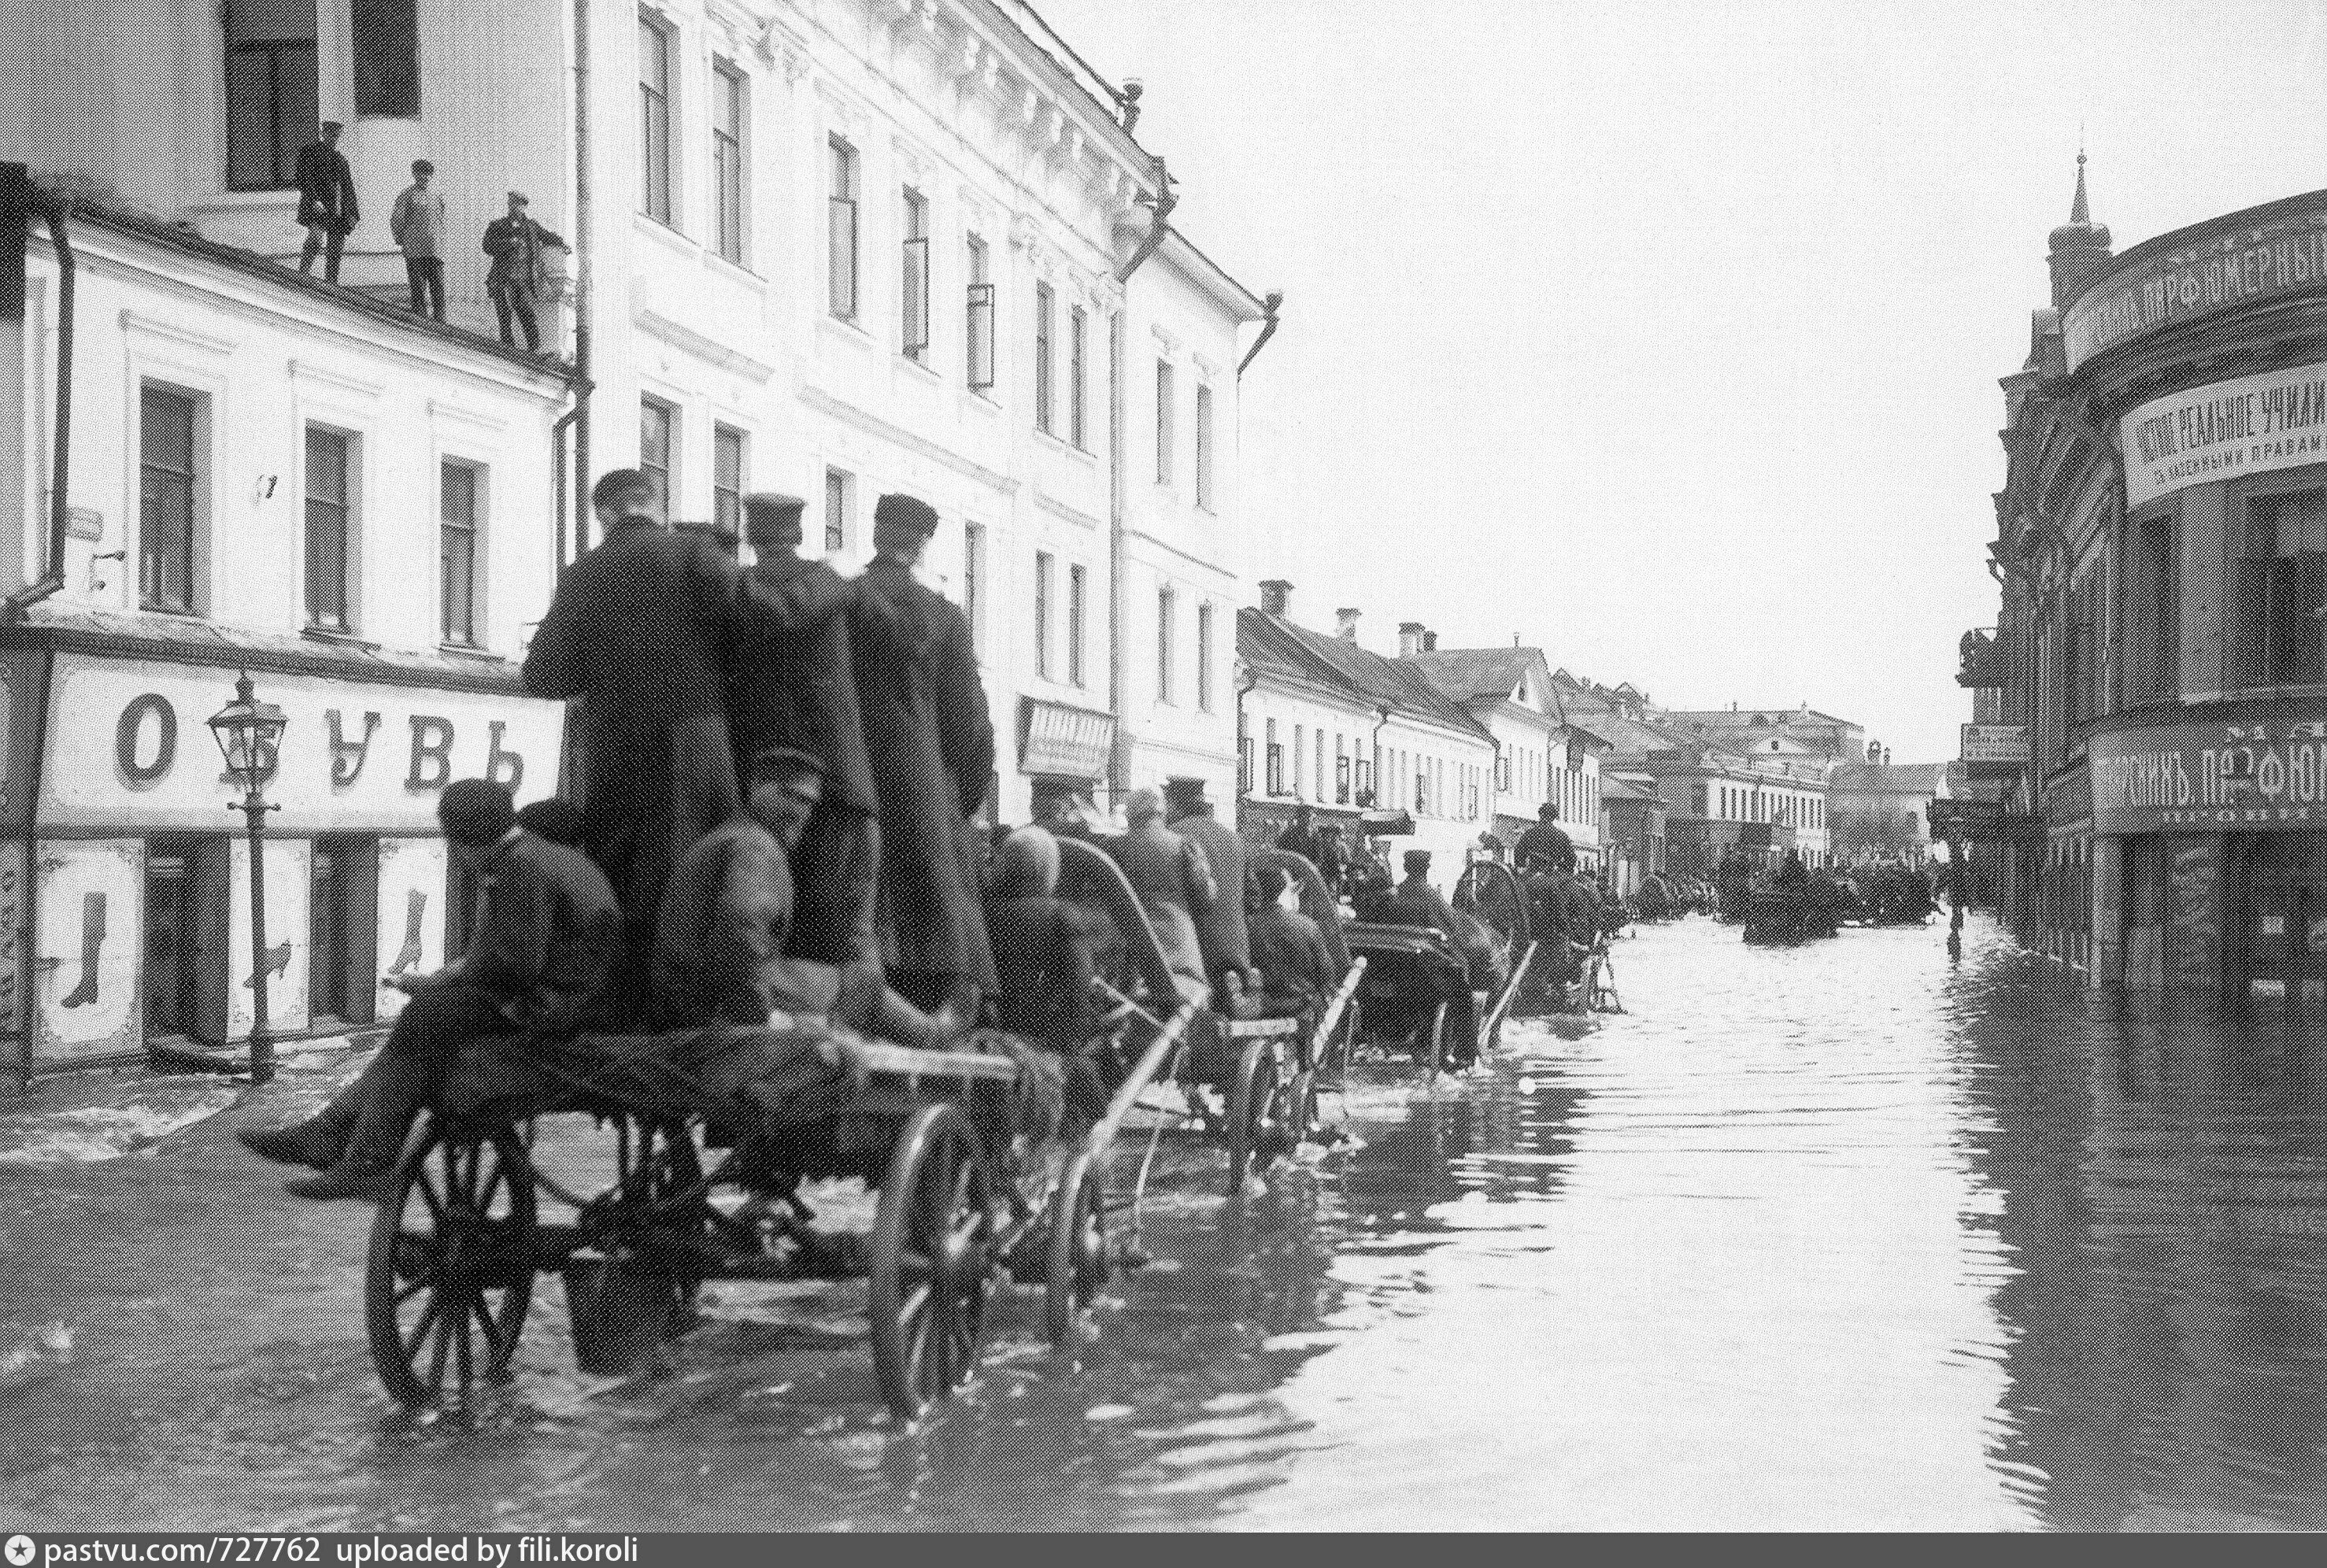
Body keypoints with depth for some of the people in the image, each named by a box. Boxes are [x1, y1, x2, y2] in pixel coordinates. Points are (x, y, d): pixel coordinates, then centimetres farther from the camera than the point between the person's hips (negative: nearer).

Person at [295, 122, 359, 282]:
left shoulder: (340, 158, 20)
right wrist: (313, 200, -20)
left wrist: (352, 215, 12)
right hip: (315, 207, -6)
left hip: (336, 212, 6)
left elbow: (348, 189, 21)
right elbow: (301, 177, -7)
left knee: (334, 253, 2)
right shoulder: (309, 152, 3)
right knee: (316, 237, -29)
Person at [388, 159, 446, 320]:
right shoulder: (408, 195, 2)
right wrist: (401, 241, 1)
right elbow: (395, 220, 2)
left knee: (438, 289, 1)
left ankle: (440, 323, 3)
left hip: (436, 251, 5)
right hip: (415, 251, -5)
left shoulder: (437, 198, 17)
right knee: (419, 290, -5)